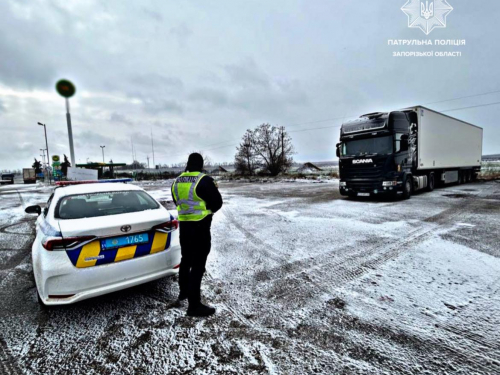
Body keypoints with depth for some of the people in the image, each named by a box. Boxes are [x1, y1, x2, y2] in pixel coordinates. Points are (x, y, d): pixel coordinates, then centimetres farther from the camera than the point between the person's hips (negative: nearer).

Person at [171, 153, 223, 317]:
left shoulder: (177, 181, 6)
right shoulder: (204, 181, -17)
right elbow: (217, 203, -10)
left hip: (184, 225, 8)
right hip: (200, 227, -7)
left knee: (186, 260, 22)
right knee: (198, 265, -1)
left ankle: (184, 291, 40)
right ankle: (194, 305, 6)